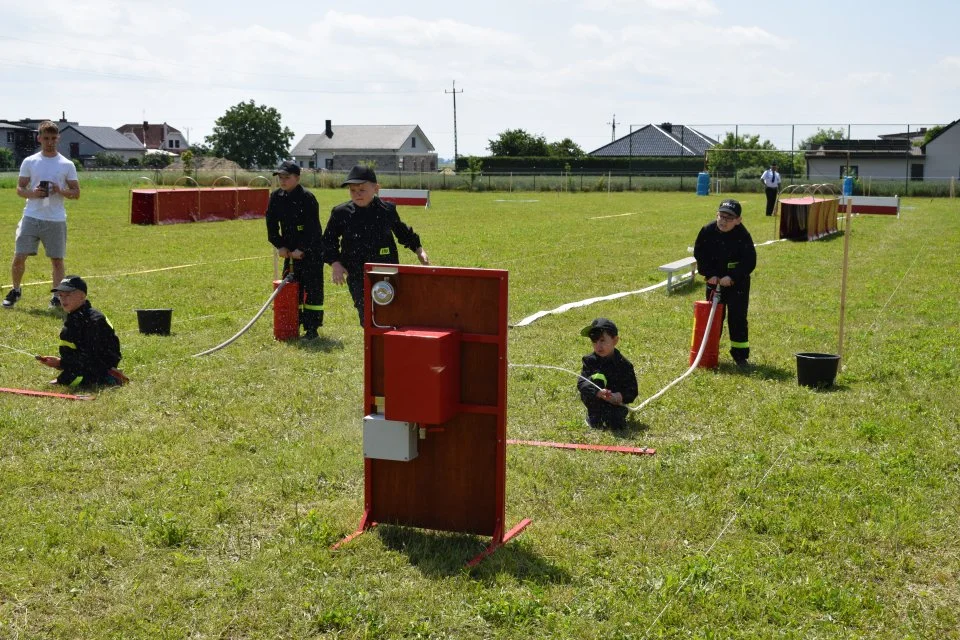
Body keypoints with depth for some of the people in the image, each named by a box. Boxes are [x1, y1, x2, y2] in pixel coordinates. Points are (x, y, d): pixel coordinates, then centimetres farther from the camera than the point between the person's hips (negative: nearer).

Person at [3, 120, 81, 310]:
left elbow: (76, 193, 4)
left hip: (56, 220, -1)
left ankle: (57, 296, 13)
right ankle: (15, 291, 20)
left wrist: (60, 191, -15)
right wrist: (32, 193, -14)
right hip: (31, 217, 1)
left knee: (57, 259, 3)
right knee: (19, 257, 0)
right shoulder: (29, 162, 5)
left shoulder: (67, 165, 3)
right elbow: (19, 188, 7)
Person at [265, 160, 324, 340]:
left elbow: (312, 228, -19)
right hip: (290, 251, 7)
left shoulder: (307, 198, -16)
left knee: (312, 289, -3)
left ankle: (312, 328, 1)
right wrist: (280, 246, -2)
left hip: (311, 251, -7)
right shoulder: (276, 197, 2)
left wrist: (302, 249, -19)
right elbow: (272, 224, 6)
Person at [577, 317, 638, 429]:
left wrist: (618, 397, -31)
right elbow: (581, 383, -19)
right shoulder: (590, 361, -8)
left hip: (616, 402, 0)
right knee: (597, 378, -26)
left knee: (615, 424, -27)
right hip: (594, 401, 1)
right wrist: (598, 393, -37)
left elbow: (632, 391, -10)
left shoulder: (624, 364, -9)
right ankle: (594, 416, -11)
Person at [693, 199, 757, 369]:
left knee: (737, 317, -1)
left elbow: (749, 262, -17)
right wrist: (710, 274, -11)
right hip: (714, 279, 3)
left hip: (737, 282, -3)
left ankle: (740, 355, 6)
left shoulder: (743, 235, -18)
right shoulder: (708, 231, -11)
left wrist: (732, 278, -24)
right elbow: (699, 254, -2)